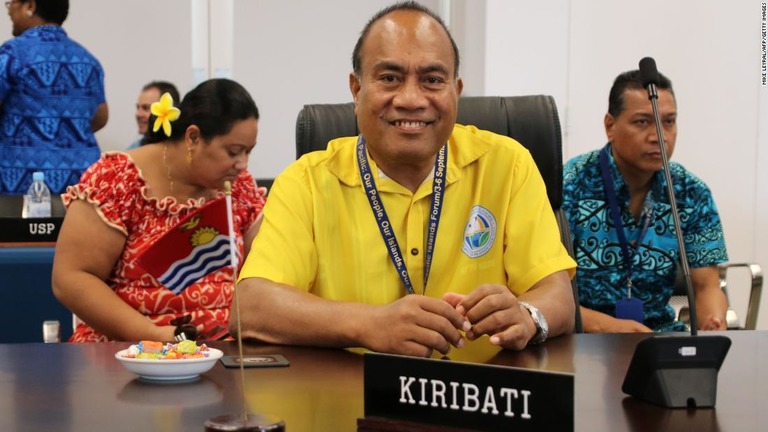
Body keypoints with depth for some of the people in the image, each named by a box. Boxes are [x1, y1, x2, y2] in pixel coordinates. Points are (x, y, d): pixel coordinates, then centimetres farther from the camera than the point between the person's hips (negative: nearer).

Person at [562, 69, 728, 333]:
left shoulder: (691, 194, 3)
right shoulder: (570, 186, -10)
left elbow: (706, 286, 2)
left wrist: (714, 327, -21)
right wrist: (604, 325, -30)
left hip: (659, 330, 3)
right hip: (582, 340, -3)